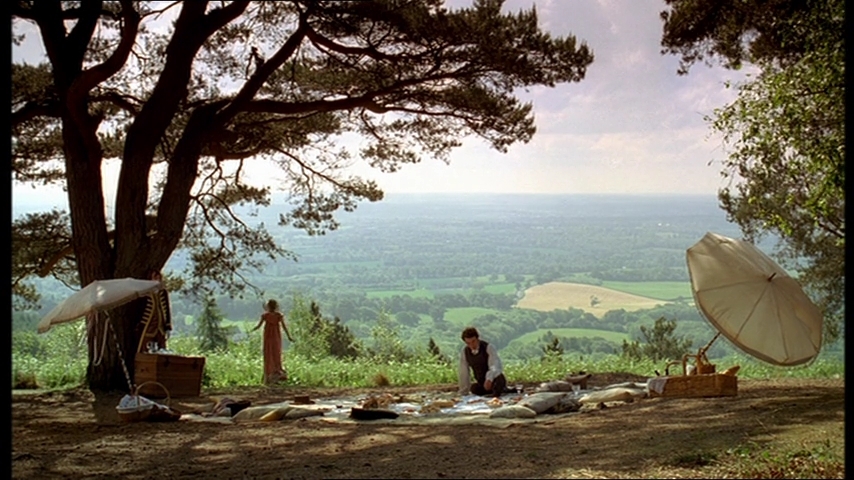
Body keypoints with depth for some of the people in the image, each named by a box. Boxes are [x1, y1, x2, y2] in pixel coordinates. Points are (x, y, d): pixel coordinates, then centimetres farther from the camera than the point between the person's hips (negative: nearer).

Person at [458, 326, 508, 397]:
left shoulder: (489, 348, -16)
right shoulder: (464, 352, -3)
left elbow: (495, 366, -30)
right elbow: (464, 374, 1)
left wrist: (489, 379, -50)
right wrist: (463, 394, 3)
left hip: (495, 381, -8)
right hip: (482, 384, 8)